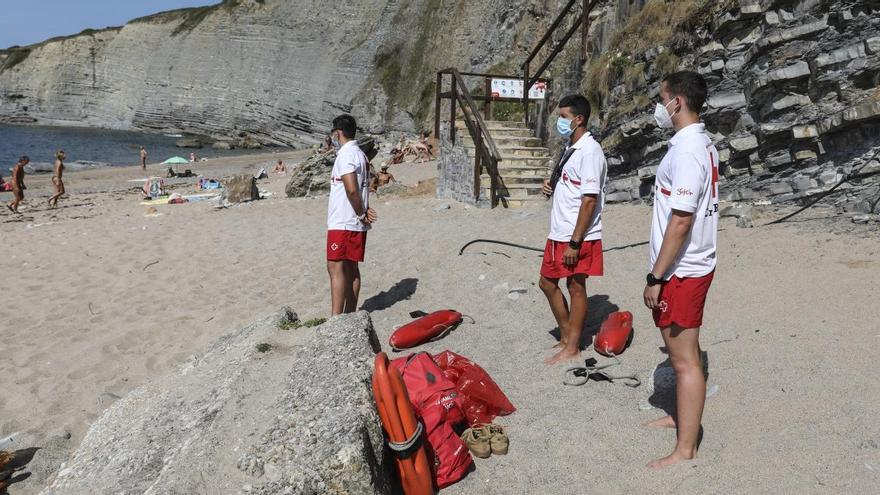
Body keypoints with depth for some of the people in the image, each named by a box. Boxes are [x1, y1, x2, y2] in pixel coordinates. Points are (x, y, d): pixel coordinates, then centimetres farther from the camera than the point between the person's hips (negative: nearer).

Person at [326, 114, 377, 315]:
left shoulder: (345, 155, -14)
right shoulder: (360, 154, 17)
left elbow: (351, 189, -23)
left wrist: (361, 214, -12)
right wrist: (363, 211, 3)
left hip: (342, 223, -10)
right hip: (356, 223, 10)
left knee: (336, 268, -9)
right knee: (351, 268, 12)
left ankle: (336, 319, -9)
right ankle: (350, 314, 18)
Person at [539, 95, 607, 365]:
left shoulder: (589, 151, -17)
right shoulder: (572, 148, 12)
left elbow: (590, 200, -21)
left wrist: (575, 242, -21)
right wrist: (552, 186, 3)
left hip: (578, 237, -10)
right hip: (559, 233, 10)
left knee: (576, 288, 3)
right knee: (548, 282, 16)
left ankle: (572, 348, 16)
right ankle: (566, 337, 30)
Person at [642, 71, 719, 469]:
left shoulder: (685, 152, -21)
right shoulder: (703, 145, 11)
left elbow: (680, 222, -25)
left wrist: (656, 277, -21)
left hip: (681, 271, -10)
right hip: (694, 265, 10)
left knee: (685, 359, -1)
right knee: (682, 350, 22)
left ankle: (685, 449, 9)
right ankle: (681, 416, 39)